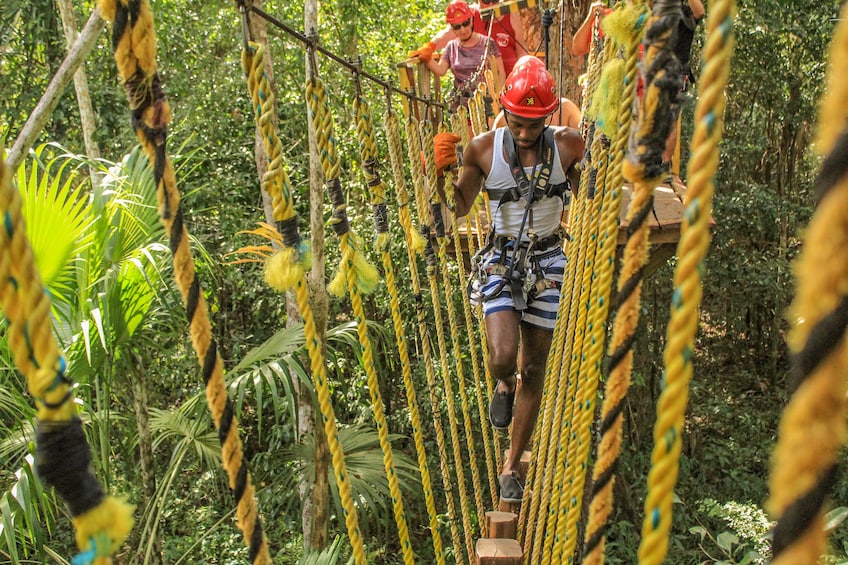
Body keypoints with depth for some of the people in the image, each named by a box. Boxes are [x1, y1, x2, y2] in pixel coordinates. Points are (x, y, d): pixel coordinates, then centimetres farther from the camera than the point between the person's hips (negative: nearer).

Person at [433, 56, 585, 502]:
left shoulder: (568, 144, -6)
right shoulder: (483, 148, -7)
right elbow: (458, 207, 4)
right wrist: (442, 171, -14)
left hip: (547, 263, 1)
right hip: (501, 261, -1)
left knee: (534, 370, 8)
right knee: (502, 356, -24)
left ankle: (512, 467, 26)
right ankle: (504, 385, 19)